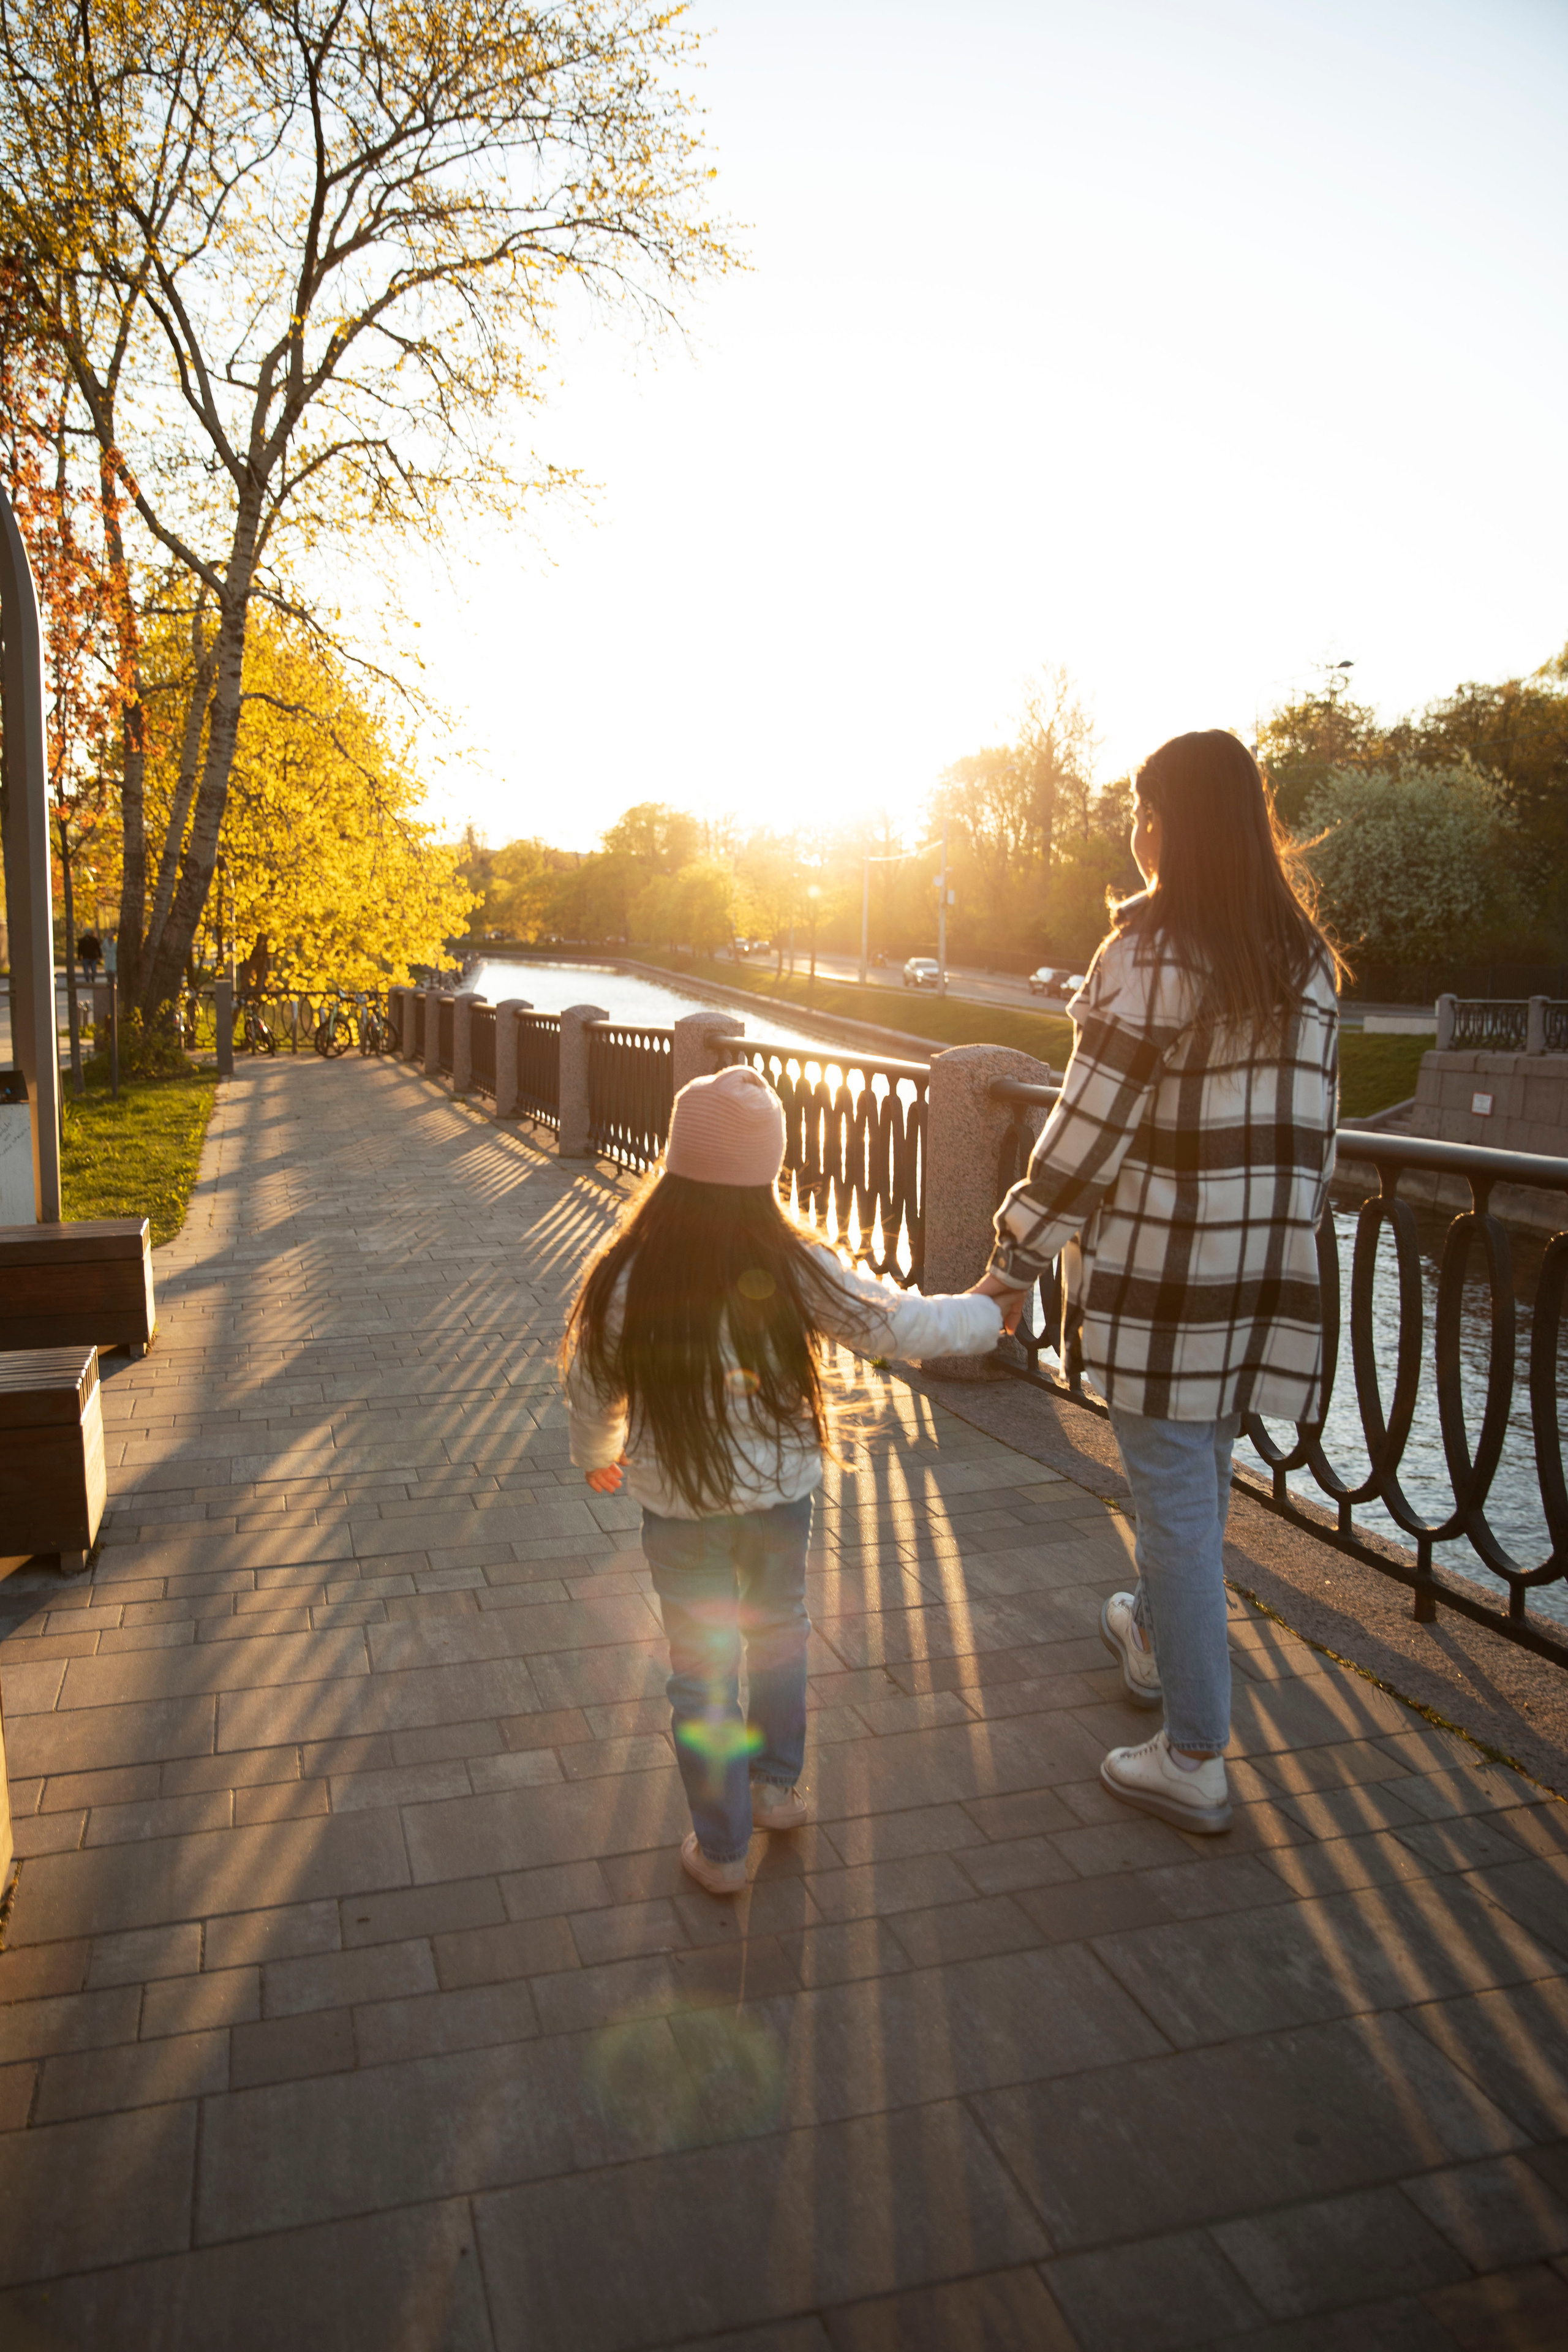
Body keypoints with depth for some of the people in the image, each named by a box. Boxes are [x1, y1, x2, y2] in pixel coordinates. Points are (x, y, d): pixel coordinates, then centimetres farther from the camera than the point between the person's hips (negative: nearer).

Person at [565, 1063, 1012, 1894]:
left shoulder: (627, 1276, -18)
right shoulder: (794, 1270, -19)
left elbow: (592, 1388, -5)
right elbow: (897, 1324, -9)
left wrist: (595, 1455, 17)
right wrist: (986, 1312, 10)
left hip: (677, 1509, -1)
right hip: (779, 1494, 1)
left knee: (702, 1669, 15)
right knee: (779, 1631, 27)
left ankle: (722, 1850, 29)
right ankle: (777, 1785, 45)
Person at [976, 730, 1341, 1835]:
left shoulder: (1153, 950, -13)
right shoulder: (1307, 956, 8)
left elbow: (1093, 1119, -16)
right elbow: (1315, 1120, 11)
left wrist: (1018, 1257, -9)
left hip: (1160, 1265, -7)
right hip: (1265, 1270, 7)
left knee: (1176, 1493, 1)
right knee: (1201, 1470, 24)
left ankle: (1194, 1760, 10)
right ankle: (1158, 1637, 47)